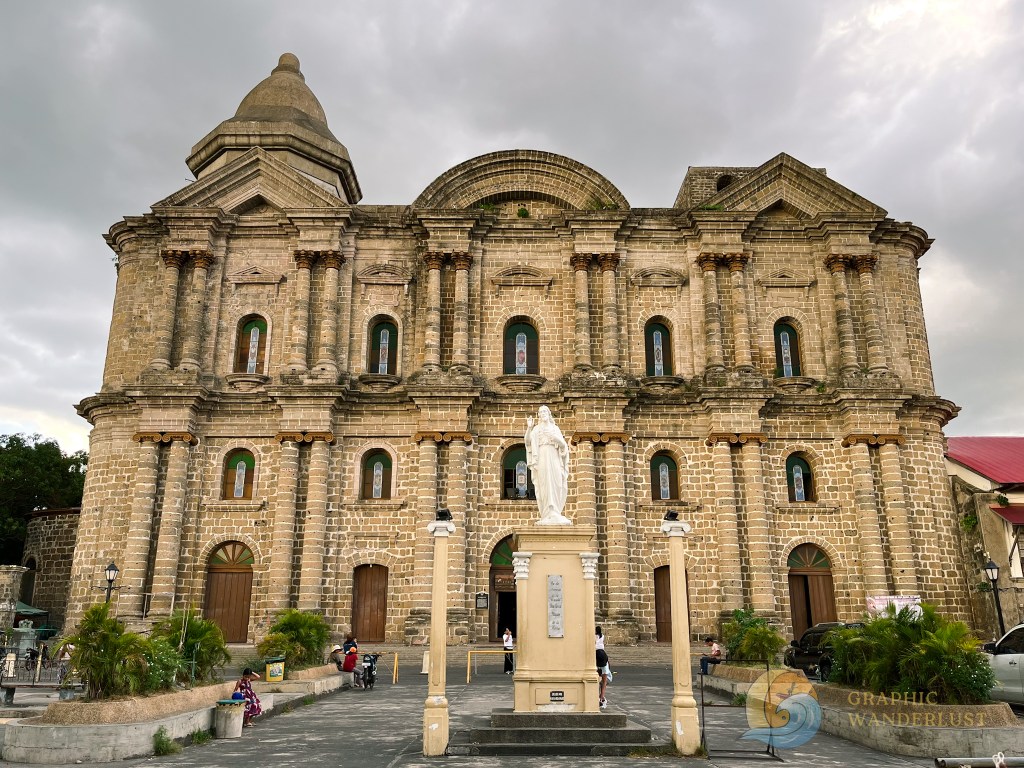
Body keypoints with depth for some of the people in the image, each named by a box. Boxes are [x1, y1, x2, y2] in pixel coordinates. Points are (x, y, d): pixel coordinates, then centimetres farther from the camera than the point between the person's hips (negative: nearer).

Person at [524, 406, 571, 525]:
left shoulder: (555, 428, 17)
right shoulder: (536, 429, 13)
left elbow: (563, 445, 5)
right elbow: (527, 441, -4)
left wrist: (554, 437, -13)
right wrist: (529, 428, -19)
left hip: (554, 459, 2)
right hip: (541, 459, -2)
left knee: (555, 486, -4)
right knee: (545, 486, -10)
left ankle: (554, 514, 7)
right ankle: (550, 515, -13)